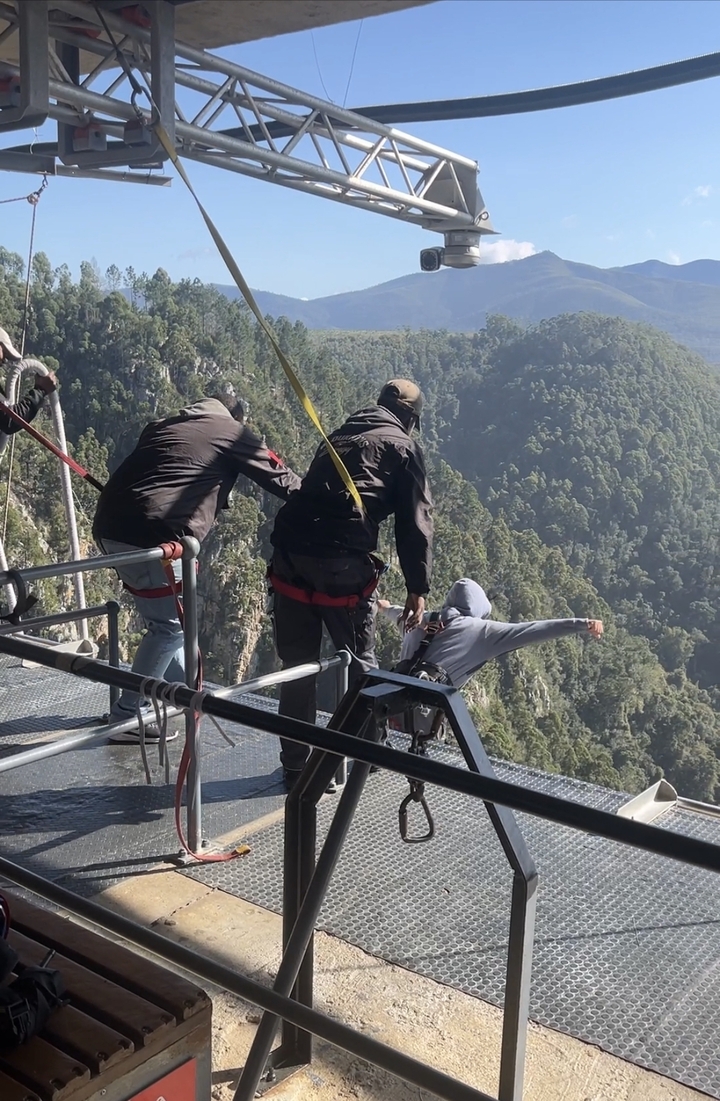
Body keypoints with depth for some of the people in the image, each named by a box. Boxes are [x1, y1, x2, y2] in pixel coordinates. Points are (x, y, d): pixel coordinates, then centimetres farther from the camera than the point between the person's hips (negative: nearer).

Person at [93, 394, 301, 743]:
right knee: (170, 625, 5)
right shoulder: (234, 432, 10)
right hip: (152, 536, -8)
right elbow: (279, 478, 18)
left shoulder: (164, 425, 26)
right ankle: (125, 716, 8)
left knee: (164, 618, 21)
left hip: (110, 526, 8)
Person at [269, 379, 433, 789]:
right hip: (343, 564, -5)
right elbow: (416, 524, 4)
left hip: (290, 555, 5)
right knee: (360, 663, 13)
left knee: (298, 666, 14)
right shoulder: (404, 447, 11)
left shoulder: (338, 436, 28)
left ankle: (296, 765, 20)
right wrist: (418, 589, 7)